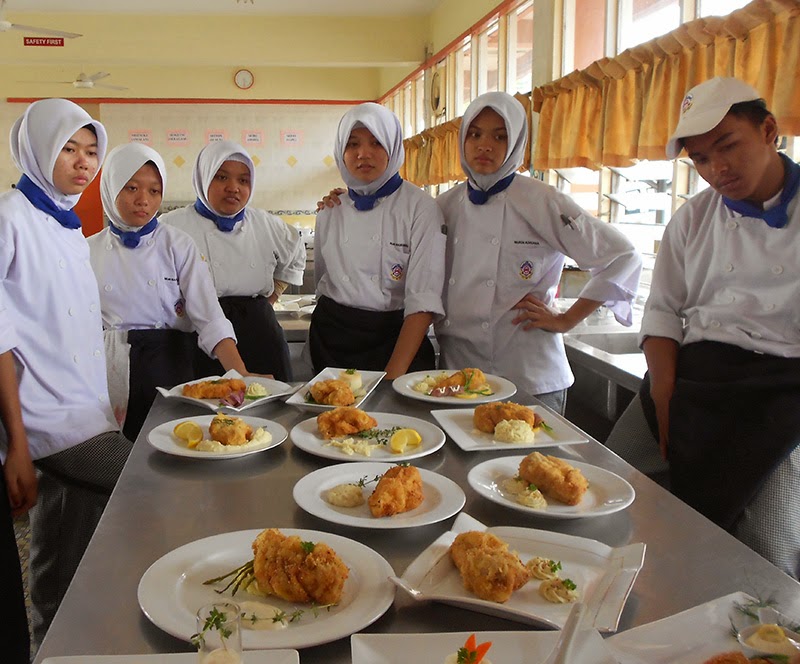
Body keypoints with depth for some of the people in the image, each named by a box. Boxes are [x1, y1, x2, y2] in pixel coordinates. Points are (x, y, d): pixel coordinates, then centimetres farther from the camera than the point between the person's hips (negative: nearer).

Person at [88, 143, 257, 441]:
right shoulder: (89, 252, 3)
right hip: (111, 374, 2)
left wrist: (241, 375, -25)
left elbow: (211, 319, -12)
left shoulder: (178, 245, -4)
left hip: (169, 365, -1)